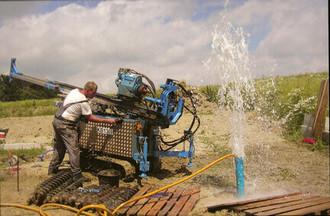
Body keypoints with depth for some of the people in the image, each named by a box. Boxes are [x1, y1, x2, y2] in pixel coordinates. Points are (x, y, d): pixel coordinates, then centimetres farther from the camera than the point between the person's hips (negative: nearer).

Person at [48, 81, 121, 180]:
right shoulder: (83, 102, -21)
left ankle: (52, 169, 34)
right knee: (74, 150, -5)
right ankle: (77, 175, -2)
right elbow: (90, 117, -13)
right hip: (66, 125, -9)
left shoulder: (74, 91, 3)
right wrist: (107, 120, -13)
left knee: (59, 147, 22)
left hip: (57, 120, 10)